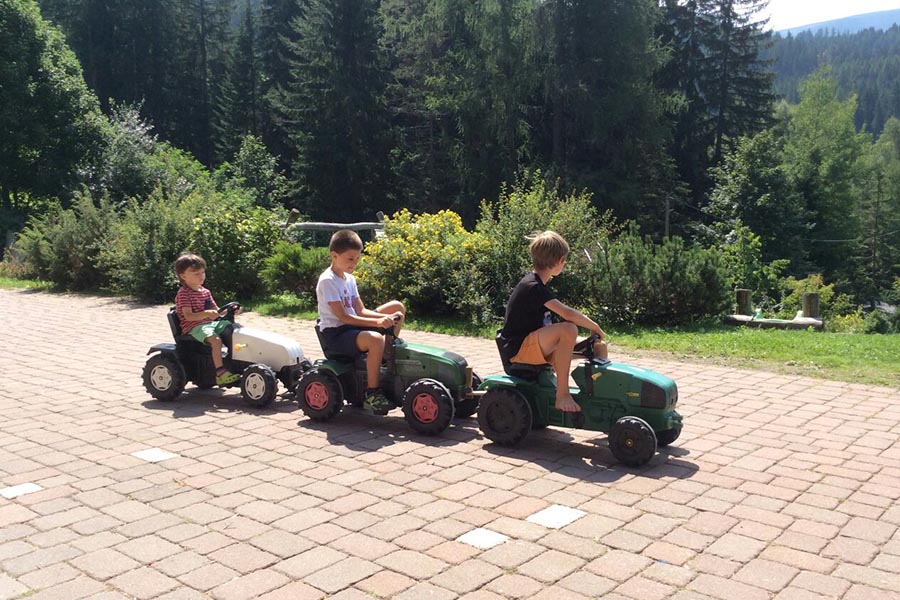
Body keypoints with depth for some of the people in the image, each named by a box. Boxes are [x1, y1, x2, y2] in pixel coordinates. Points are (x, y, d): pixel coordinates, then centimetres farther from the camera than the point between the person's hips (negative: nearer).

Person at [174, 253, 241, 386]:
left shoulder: (205, 292, 17)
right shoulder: (183, 294, -9)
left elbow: (216, 310, 18)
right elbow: (188, 316, -20)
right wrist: (207, 313, -35)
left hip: (210, 323, 8)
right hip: (193, 327, -8)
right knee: (216, 340, -34)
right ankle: (220, 373, -35)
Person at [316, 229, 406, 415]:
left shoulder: (349, 279, 12)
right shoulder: (327, 281, -15)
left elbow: (361, 311, 7)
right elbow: (342, 316, -22)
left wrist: (386, 318, -10)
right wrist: (377, 322, -29)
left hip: (352, 325, 9)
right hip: (335, 333, -9)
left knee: (397, 307, 7)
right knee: (375, 339, -38)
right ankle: (372, 394, -26)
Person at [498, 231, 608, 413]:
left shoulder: (537, 285, 12)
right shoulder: (533, 287, -20)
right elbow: (567, 314, -30)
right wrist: (595, 327, -15)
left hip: (536, 347, 9)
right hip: (518, 349, -9)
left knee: (600, 348, 0)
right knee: (568, 329, -35)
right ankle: (562, 395, -29)